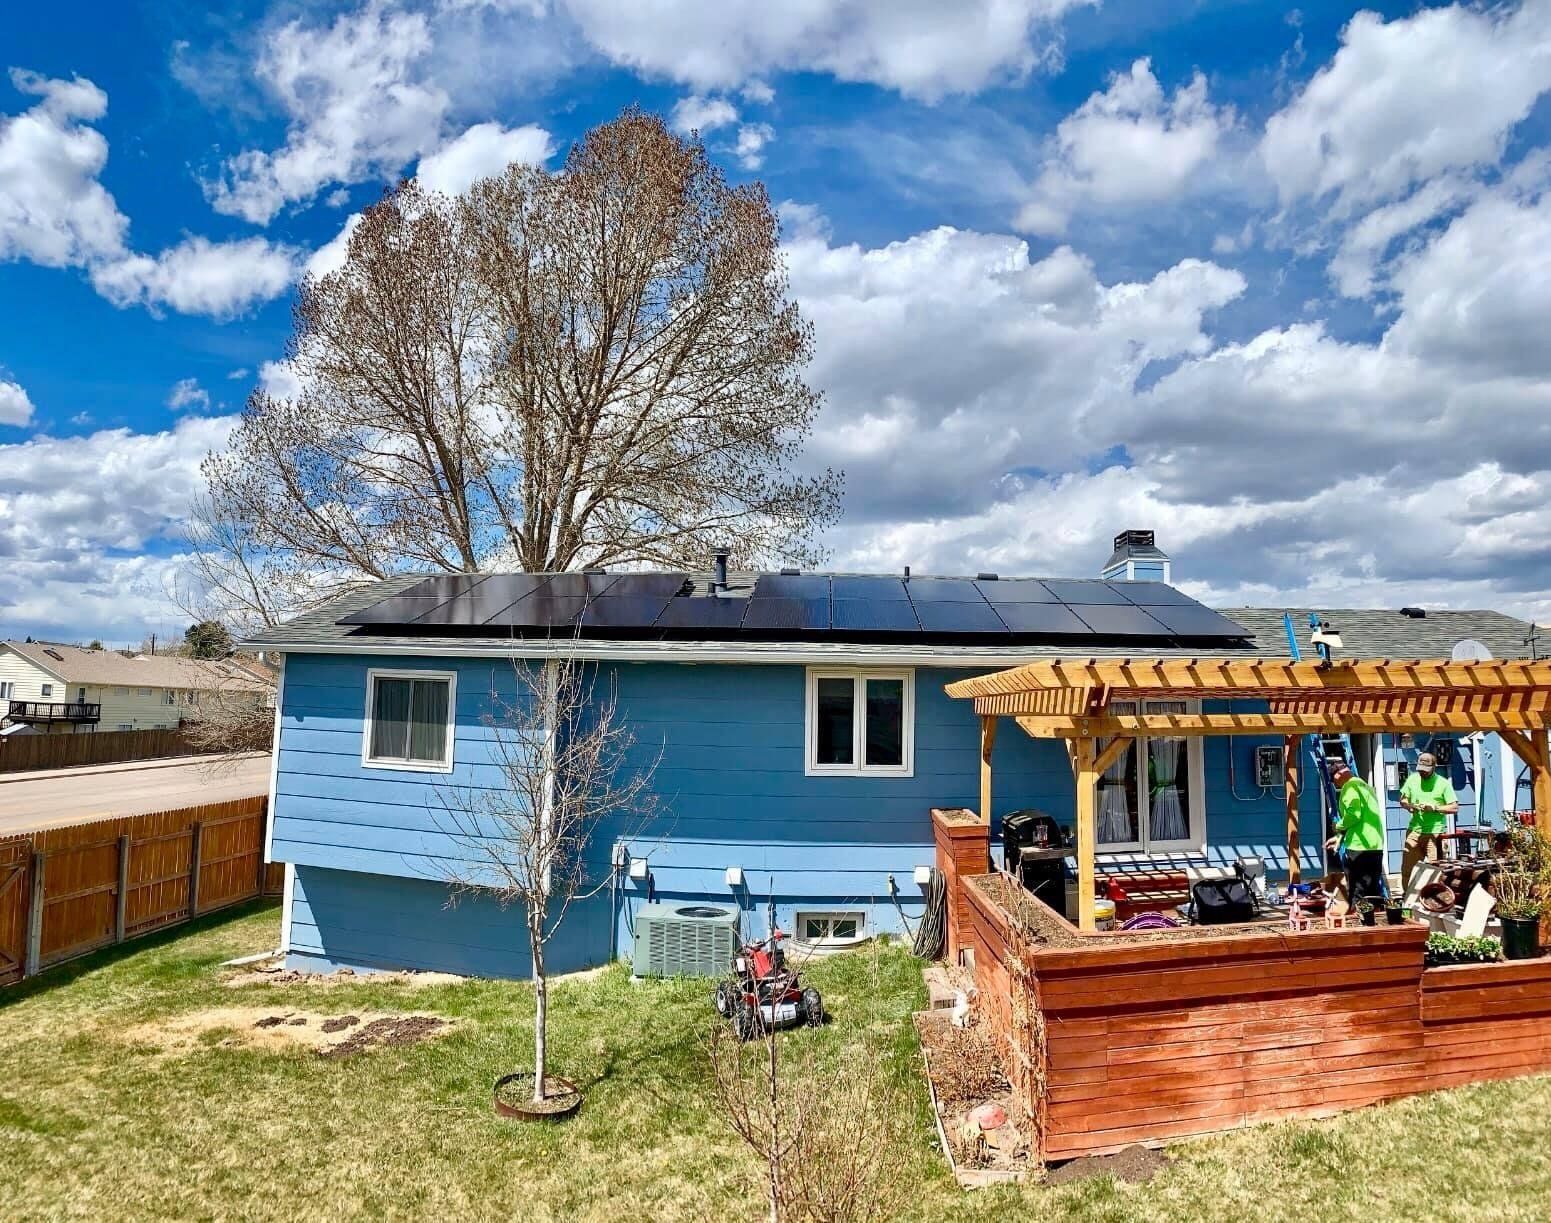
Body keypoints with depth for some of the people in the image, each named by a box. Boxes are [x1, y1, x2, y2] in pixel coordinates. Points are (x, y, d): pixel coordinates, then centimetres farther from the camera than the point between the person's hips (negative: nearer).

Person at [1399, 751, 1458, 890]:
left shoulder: (1443, 783, -3)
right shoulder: (1412, 779, 8)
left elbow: (1454, 807, -5)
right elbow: (1402, 800, 17)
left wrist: (1434, 808, -17)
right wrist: (1409, 805, -5)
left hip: (1434, 832, -4)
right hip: (1414, 830, 4)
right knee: (1406, 868, 8)